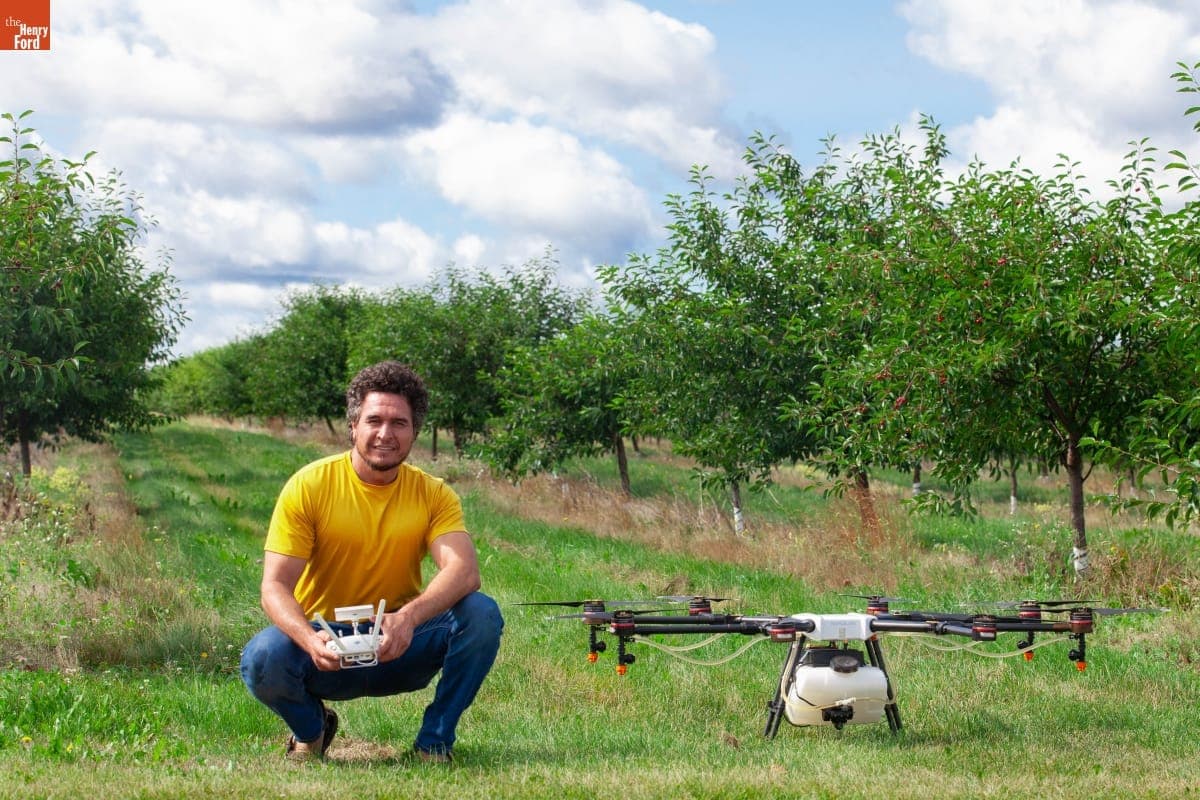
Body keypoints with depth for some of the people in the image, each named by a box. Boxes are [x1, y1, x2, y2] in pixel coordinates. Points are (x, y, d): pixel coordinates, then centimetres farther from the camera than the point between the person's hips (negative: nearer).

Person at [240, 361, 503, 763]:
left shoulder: (433, 495, -4)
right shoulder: (309, 486, -10)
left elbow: (464, 571, -21)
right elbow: (275, 586, -16)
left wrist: (409, 617, -42)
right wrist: (310, 640, -38)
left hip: (399, 647, 1)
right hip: (326, 644, -1)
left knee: (482, 614, -24)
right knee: (263, 658, -33)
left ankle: (435, 742, -5)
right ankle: (310, 727, 3)